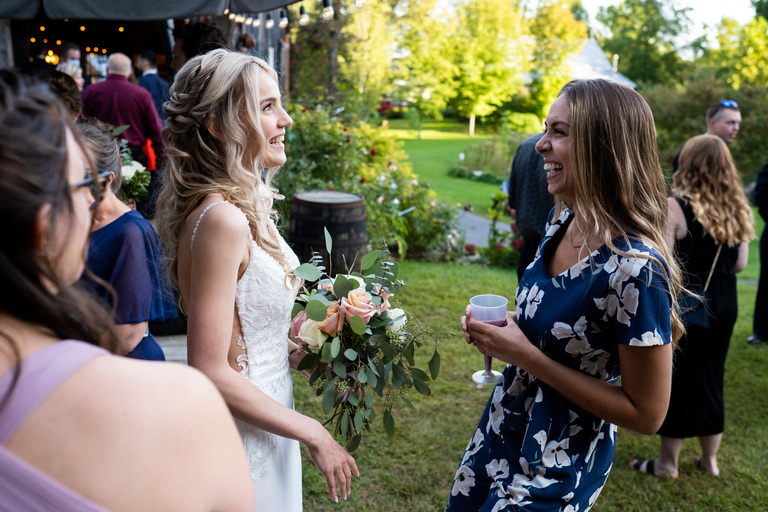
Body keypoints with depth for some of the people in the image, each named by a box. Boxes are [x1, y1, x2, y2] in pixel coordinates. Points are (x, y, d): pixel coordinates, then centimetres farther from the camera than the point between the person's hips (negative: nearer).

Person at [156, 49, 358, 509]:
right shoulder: (221, 219, -27)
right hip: (242, 437, -9)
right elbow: (210, 373, -26)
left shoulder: (246, 205, 1)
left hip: (261, 415, 9)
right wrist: (314, 434, -19)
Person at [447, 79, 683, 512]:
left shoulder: (635, 269, -28)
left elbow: (647, 414, -21)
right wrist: (499, 329, -7)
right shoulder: (562, 224, -4)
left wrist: (527, 356, -25)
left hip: (553, 471, -7)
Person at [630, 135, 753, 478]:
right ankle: (709, 460, 32)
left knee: (674, 381, 8)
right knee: (710, 379, 18)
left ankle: (668, 463, 21)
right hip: (724, 307, 6)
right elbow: (741, 263, 7)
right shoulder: (738, 209, 2)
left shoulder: (675, 207, -16)